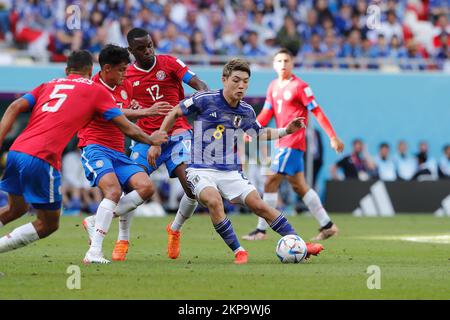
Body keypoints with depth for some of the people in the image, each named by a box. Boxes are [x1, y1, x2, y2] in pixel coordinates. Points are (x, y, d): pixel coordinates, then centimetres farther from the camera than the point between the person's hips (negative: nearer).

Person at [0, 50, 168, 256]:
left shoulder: (48, 85, 24)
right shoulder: (96, 90, 12)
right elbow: (127, 128, 12)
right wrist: (152, 140, 29)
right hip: (41, 159, -6)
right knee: (48, 224, 9)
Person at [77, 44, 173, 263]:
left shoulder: (126, 87, 15)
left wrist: (134, 109, 5)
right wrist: (144, 112, -29)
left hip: (118, 152, 8)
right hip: (95, 147, -8)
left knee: (146, 187, -12)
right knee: (113, 190, -30)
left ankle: (96, 221, -2)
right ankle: (94, 251, -31)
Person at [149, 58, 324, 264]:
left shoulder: (246, 112, 4)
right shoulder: (205, 100, -12)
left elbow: (259, 133, 25)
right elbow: (175, 113, 1)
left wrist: (286, 131, 11)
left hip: (231, 172, 4)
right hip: (201, 169, -4)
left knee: (259, 205, -7)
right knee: (214, 201, -33)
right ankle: (238, 251, -25)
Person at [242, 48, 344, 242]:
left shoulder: (299, 86, -10)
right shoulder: (273, 87, 13)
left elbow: (317, 112, -10)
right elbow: (266, 114, 12)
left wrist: (333, 137, -11)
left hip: (292, 142, -8)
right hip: (283, 143, 8)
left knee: (271, 183, -9)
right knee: (299, 186, 11)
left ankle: (261, 230, -5)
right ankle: (327, 225, 16)